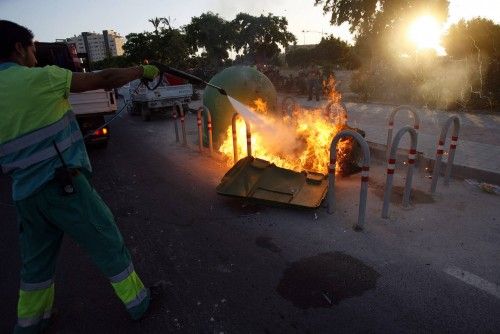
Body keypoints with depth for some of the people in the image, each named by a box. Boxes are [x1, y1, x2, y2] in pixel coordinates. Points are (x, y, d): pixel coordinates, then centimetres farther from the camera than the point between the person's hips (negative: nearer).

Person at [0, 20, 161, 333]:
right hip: (63, 185, -7)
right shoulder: (38, 78, -10)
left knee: (36, 261, 24)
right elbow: (104, 79, -6)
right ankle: (137, 300, 23)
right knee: (108, 245, 8)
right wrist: (142, 70, 6)